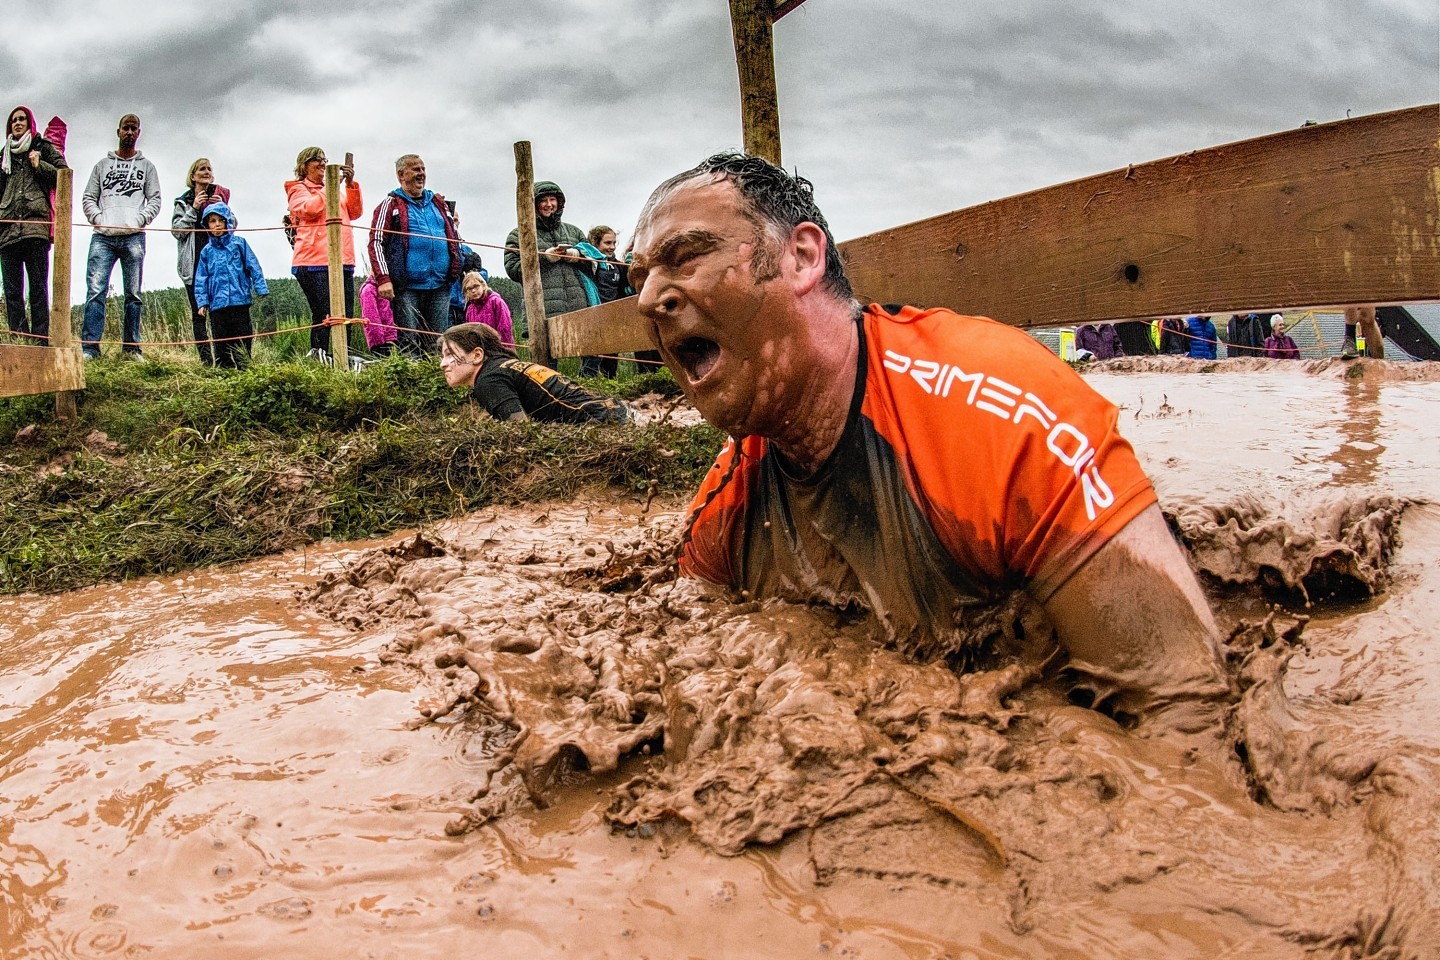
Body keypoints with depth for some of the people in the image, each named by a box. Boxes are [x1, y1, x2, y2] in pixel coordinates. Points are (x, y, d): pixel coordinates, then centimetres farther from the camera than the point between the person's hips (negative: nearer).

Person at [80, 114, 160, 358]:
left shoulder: (146, 166, 16)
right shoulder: (102, 164, 18)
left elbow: (155, 200, 8)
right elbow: (88, 198, 14)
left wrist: (140, 220, -7)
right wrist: (98, 219, -4)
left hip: (133, 237, 0)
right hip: (103, 237, 0)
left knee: (133, 294, 1)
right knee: (95, 290, -10)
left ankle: (131, 347, 6)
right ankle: (89, 347, -14)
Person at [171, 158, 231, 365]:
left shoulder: (219, 196, 15)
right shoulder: (183, 201, 11)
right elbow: (176, 230, 2)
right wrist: (194, 209, -7)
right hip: (193, 263, 0)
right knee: (198, 311, -1)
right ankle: (205, 358, -1)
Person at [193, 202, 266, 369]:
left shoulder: (239, 243, 4)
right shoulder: (207, 251, 10)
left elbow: (253, 267, 4)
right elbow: (201, 278, 12)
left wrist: (261, 289, -3)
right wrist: (202, 302, 4)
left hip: (240, 300, -2)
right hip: (217, 304, 2)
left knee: (242, 338, -1)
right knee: (221, 340, 5)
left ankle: (243, 366, 4)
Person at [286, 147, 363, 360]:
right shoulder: (298, 189, 10)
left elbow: (355, 212, 15)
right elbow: (309, 209, -11)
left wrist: (351, 184, 2)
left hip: (343, 262, 6)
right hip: (315, 263, -6)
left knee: (345, 316, 2)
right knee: (324, 316, -14)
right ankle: (318, 357, -12)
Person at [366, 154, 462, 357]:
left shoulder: (438, 203, 20)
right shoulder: (391, 204, 6)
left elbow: (455, 237, 28)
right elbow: (376, 243, -1)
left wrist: (455, 270, 15)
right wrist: (383, 278, -13)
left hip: (440, 286, 5)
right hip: (407, 288, -4)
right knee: (409, 343, -8)